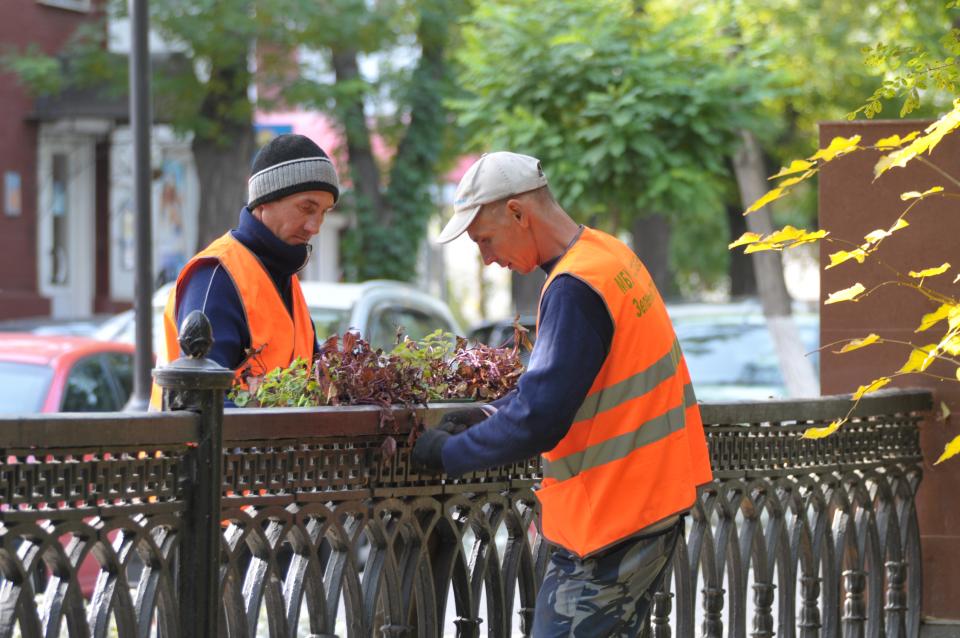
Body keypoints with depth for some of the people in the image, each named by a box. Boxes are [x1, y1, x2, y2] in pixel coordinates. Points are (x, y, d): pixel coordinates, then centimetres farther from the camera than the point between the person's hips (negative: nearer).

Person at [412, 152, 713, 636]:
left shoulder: (575, 288, -20)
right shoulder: (610, 255, 11)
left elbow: (538, 421, -23)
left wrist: (450, 453, -10)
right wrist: (493, 413, 9)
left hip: (611, 522, -10)